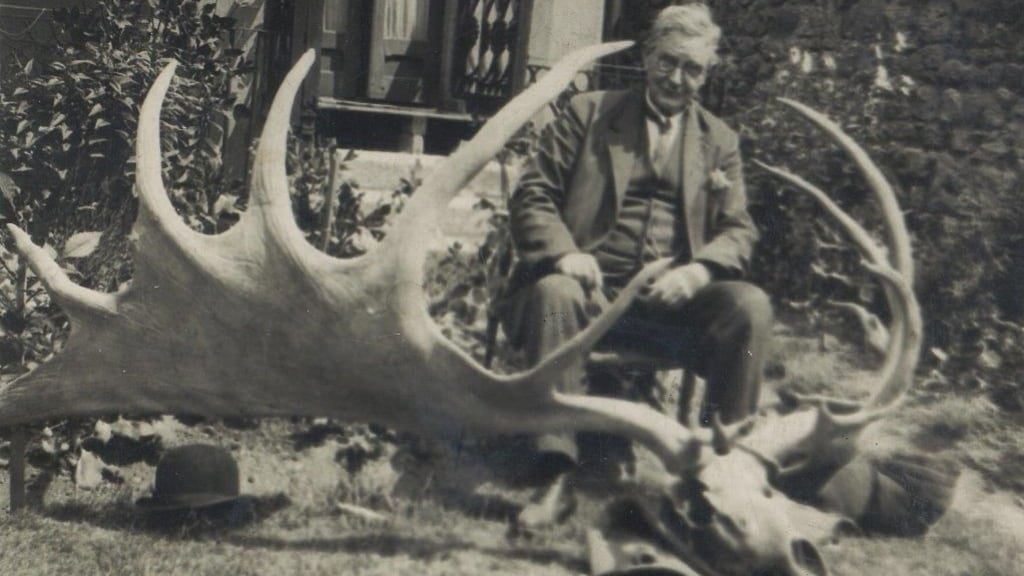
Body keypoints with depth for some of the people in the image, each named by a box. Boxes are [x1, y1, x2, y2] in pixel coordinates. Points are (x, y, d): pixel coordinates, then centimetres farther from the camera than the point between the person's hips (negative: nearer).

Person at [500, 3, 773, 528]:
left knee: (751, 307, -26)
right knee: (555, 293, -35)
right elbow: (532, 194, 6)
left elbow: (739, 231, 11)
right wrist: (564, 252, -16)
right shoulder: (588, 113, 12)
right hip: (594, 288, -1)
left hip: (674, 299, 2)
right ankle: (558, 479, -35)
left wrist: (697, 270, -14)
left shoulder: (719, 142, 19)